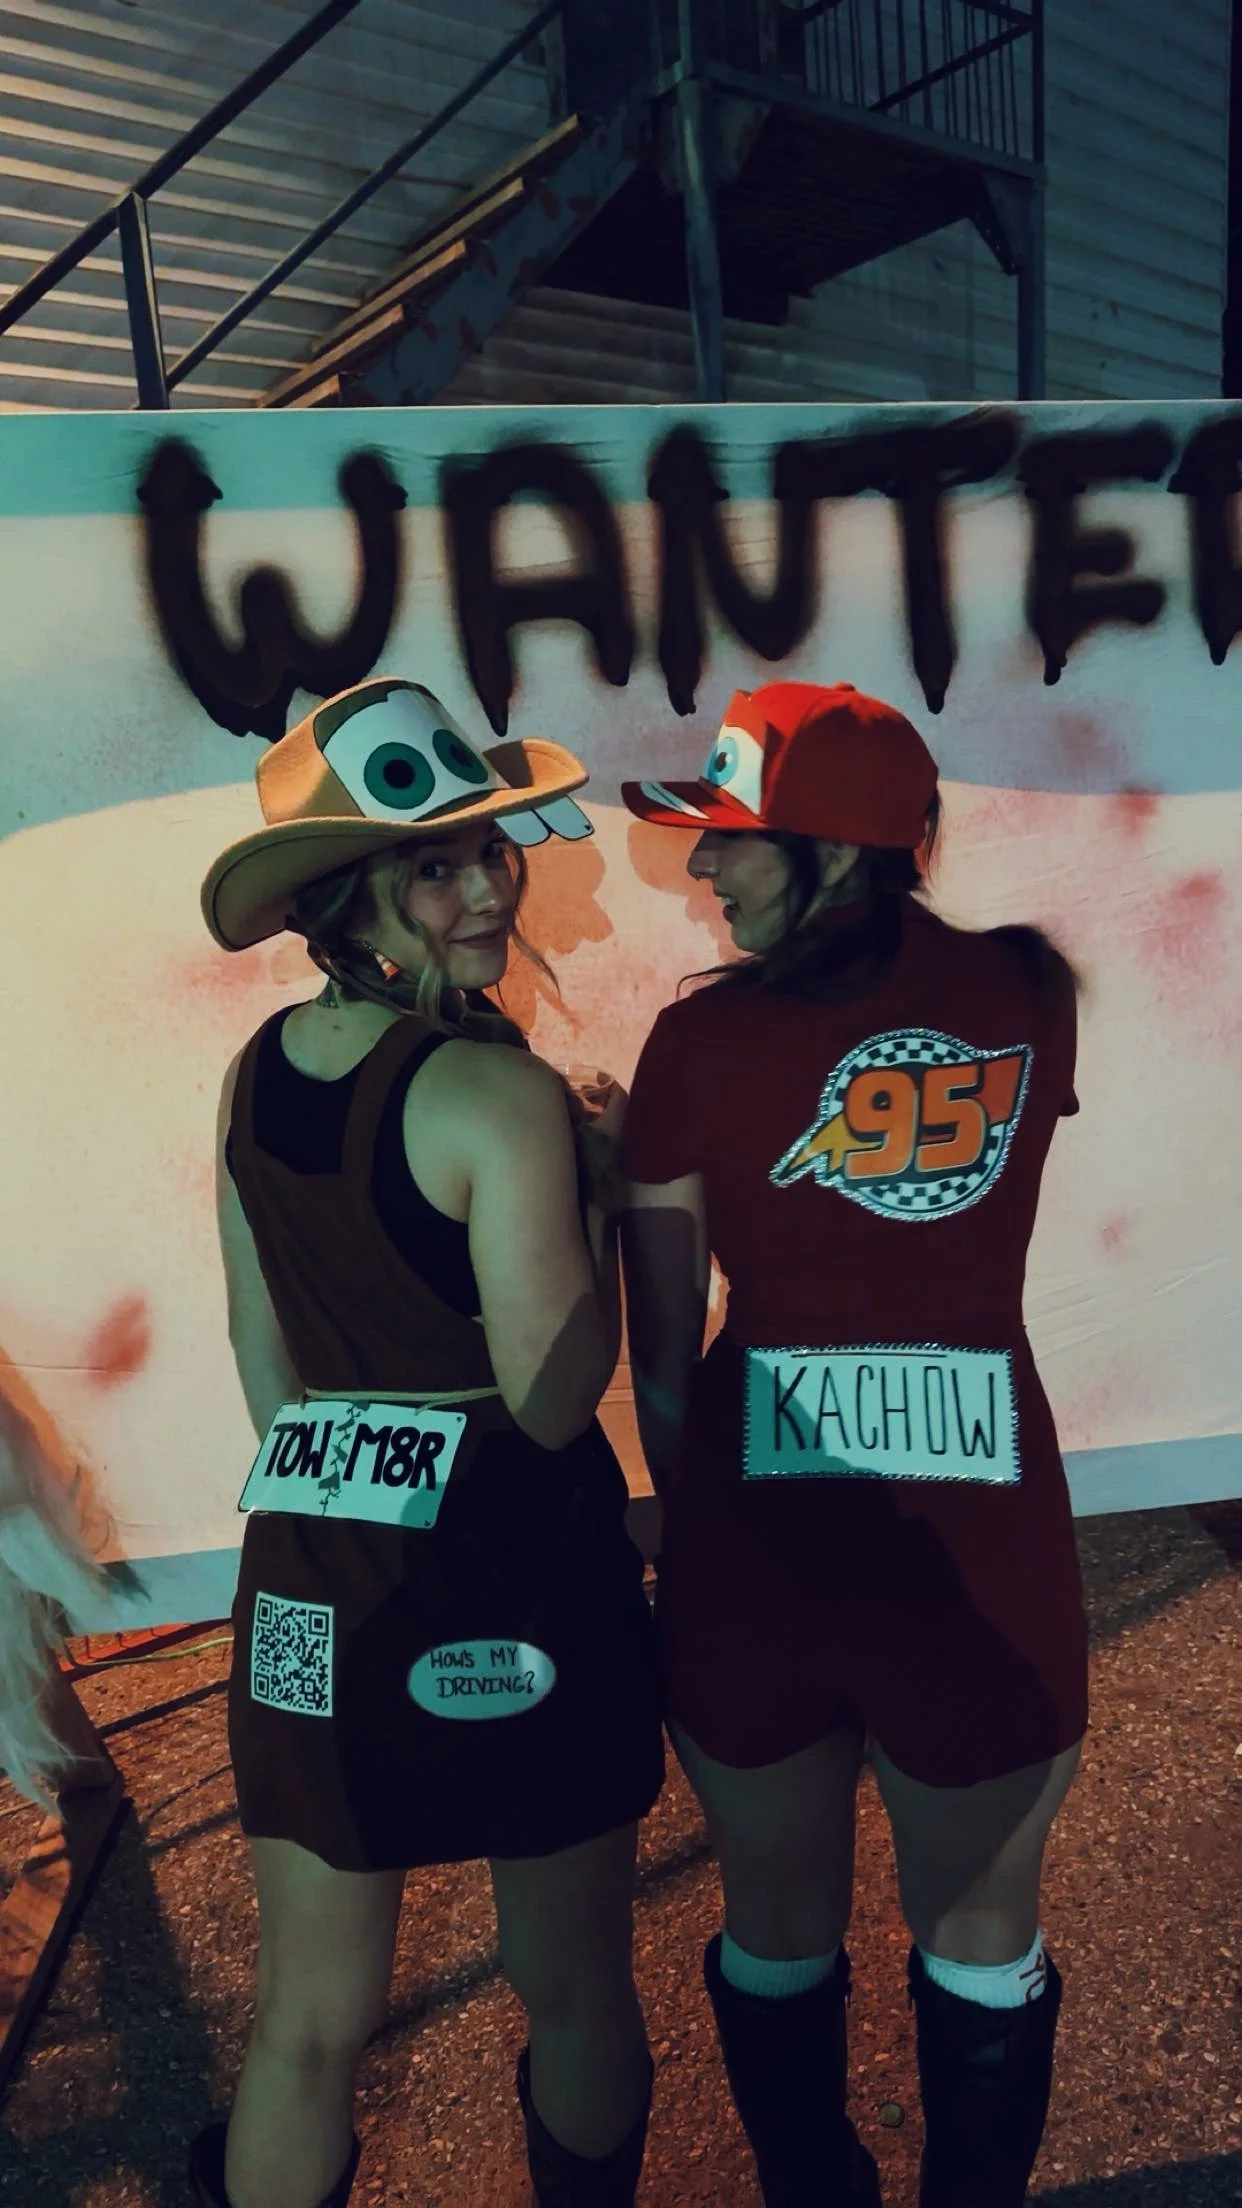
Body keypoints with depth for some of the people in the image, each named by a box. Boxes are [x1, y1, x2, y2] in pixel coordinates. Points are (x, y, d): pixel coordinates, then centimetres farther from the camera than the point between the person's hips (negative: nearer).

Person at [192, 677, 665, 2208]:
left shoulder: (249, 1077, 2)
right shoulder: (494, 1089, -19)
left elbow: (265, 1362, 9)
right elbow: (555, 1401, -18)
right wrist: (601, 1191, -7)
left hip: (308, 1582, 6)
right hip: (512, 1578, -6)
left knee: (307, 2022, 23)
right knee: (573, 1996, 21)